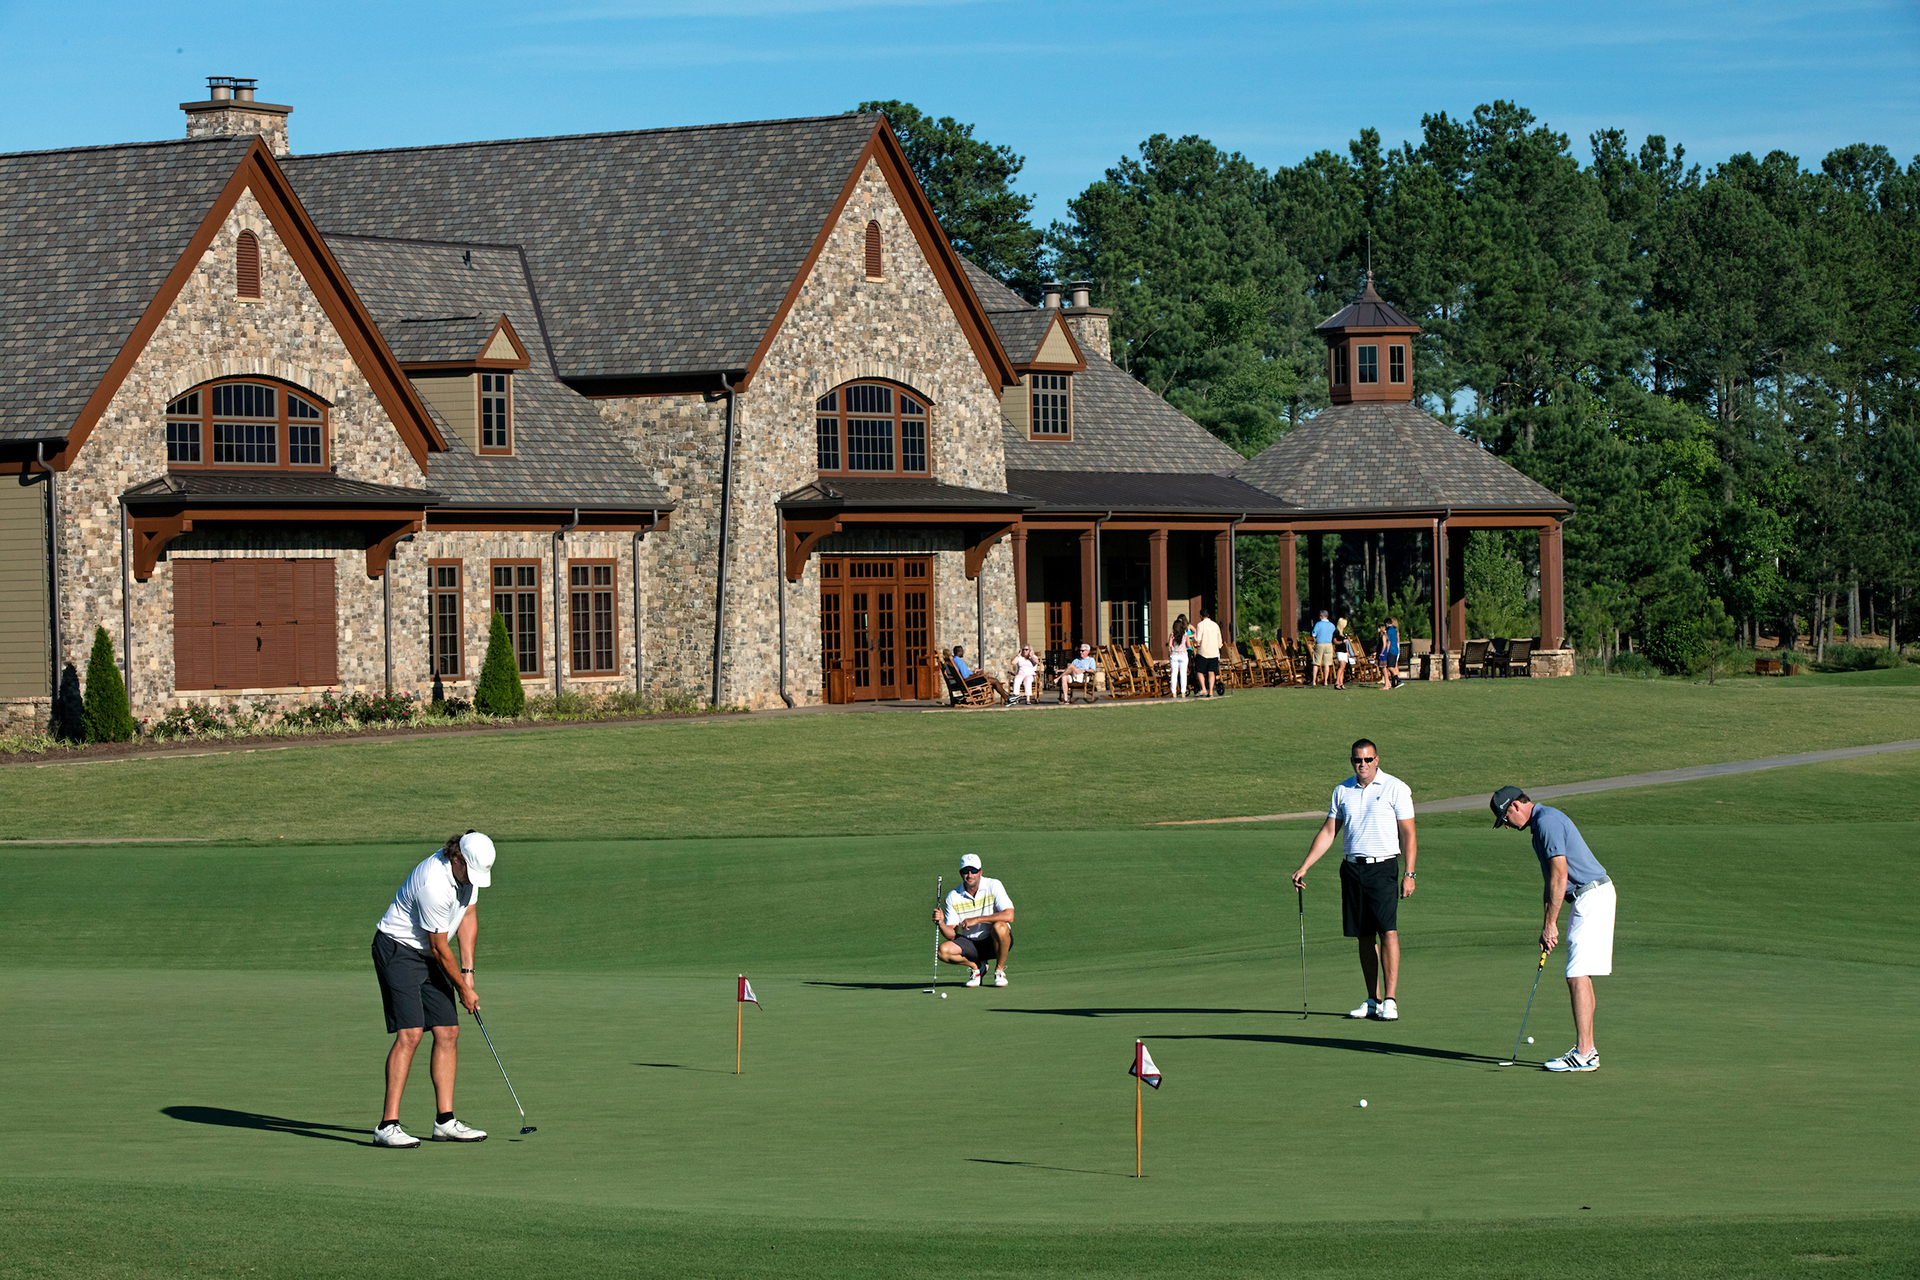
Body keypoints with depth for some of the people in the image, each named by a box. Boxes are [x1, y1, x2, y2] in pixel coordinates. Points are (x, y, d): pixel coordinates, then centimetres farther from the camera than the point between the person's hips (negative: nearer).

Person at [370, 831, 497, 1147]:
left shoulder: (468, 869, -3)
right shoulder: (434, 886, -30)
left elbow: (468, 917, 9)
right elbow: (439, 948, -19)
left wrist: (468, 972, 2)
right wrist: (463, 989, -6)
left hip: (428, 955, 9)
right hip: (398, 951, -9)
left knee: (448, 1032, 2)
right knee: (409, 1034, -19)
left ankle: (445, 1121, 6)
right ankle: (388, 1126, -22)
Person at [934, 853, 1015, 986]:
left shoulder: (993, 886, -12)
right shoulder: (953, 897, -4)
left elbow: (1009, 915, -25)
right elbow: (951, 935, -5)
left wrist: (977, 920, -28)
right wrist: (941, 924, -28)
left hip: (995, 941, -2)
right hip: (971, 944, 3)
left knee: (999, 927, -37)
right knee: (944, 950, -24)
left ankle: (1000, 970, -10)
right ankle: (977, 966, 6)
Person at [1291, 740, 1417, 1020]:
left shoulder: (1395, 789, -1)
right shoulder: (1342, 791, 11)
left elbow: (1408, 834, -3)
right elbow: (1327, 832, 14)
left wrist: (1408, 874, -11)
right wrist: (1304, 867, 8)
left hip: (1382, 868, -4)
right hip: (1352, 868, 4)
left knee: (1387, 931, -12)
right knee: (1364, 936, 5)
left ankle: (1390, 1000, -12)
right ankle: (1373, 1001, 9)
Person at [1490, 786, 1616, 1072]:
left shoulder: (1547, 821, -14)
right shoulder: (1541, 823, 19)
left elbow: (1560, 875, -20)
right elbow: (1552, 879, 23)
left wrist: (1550, 923, -16)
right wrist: (1546, 928, 18)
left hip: (1592, 897, -11)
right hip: (1587, 898, 11)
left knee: (1578, 976, -12)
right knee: (1581, 976, 13)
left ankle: (1583, 1054, -15)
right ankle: (1587, 1049, 15)